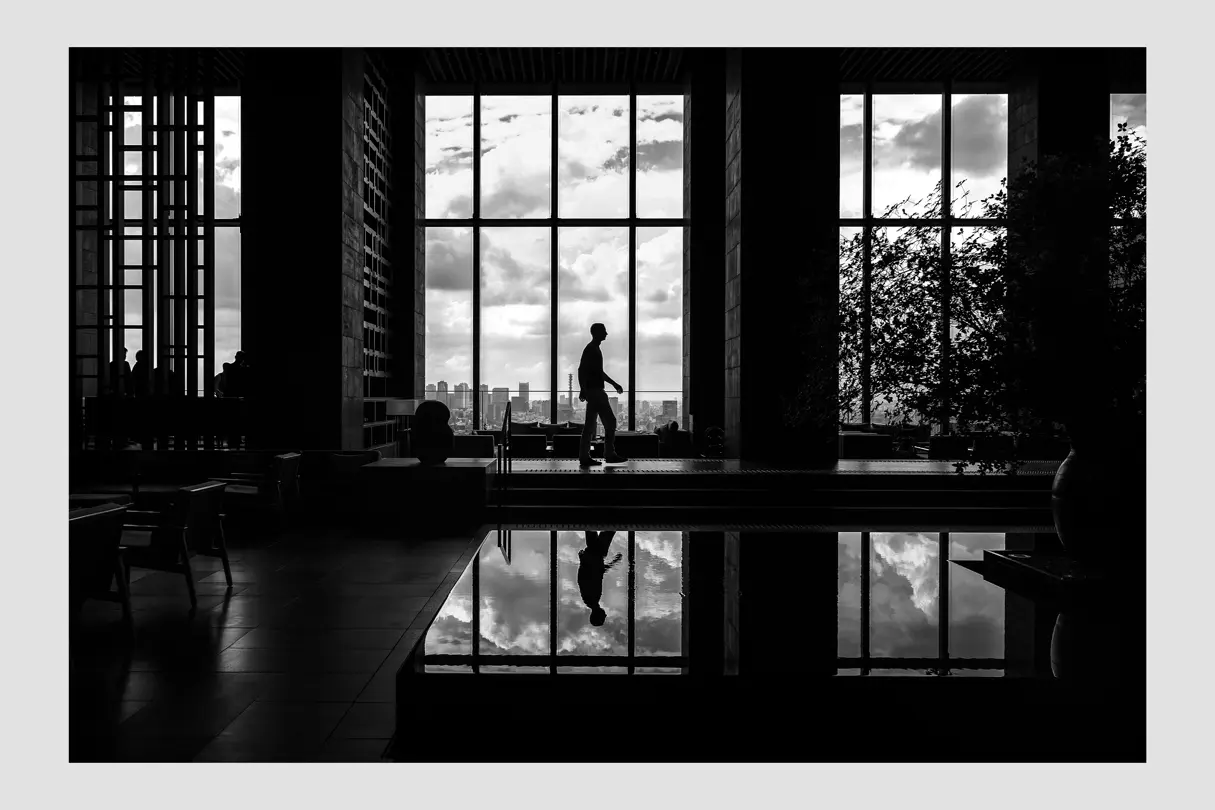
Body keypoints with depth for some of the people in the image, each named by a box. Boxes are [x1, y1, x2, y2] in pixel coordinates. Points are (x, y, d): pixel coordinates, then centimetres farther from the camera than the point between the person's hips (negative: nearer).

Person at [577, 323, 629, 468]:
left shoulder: (595, 349, 20)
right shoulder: (591, 350, -11)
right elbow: (581, 370, -19)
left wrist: (614, 384, 31)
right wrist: (583, 390, -27)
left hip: (594, 391, 10)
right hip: (595, 391, -10)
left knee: (590, 425, 7)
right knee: (610, 421, -6)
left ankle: (584, 457, 5)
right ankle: (609, 454, -2)